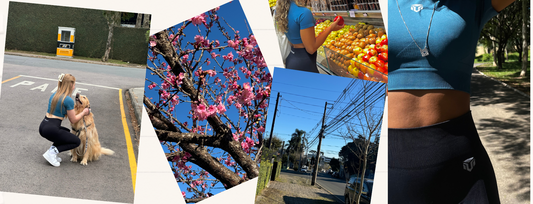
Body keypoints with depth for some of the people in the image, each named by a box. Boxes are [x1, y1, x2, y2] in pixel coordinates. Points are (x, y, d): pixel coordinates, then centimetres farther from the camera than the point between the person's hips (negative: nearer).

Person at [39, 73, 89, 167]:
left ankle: (53, 148, 12)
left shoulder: (54, 95, 11)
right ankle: (52, 152, -5)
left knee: (67, 132, 32)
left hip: (43, 127, 8)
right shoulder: (69, 100, -14)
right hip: (51, 129, -8)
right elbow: (73, 120, -5)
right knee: (76, 141, 9)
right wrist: (83, 113, 9)